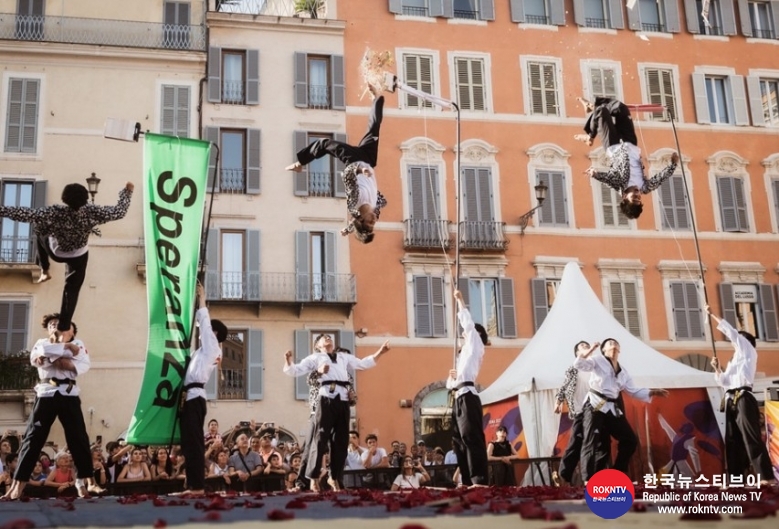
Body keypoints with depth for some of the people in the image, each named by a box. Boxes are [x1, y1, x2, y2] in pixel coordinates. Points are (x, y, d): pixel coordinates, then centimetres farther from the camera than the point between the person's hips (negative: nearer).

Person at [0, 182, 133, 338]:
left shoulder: (55, 213, -37)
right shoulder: (91, 213, -33)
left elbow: (25, 214, -38)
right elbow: (120, 211, -24)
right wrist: (127, 191, -11)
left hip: (55, 252, -1)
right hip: (78, 256, 1)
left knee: (41, 234, 30)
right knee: (72, 289, 16)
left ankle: (44, 271, 37)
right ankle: (63, 327, 16)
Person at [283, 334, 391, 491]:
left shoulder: (344, 357, 28)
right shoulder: (315, 358, 16)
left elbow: (364, 363, 34)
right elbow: (295, 371, 9)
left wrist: (380, 352, 27)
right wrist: (288, 360, -12)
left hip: (342, 400, 4)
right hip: (326, 399, -4)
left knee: (341, 440, 6)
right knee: (321, 437, -10)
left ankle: (335, 477, 17)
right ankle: (313, 477, -6)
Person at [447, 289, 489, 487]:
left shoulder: (476, 346, 9)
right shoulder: (464, 354, 29)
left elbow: (468, 322, -1)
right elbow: (450, 384, 28)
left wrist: (460, 300, 7)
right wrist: (451, 377, 6)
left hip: (467, 397, -9)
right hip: (459, 398, 9)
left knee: (472, 438, -15)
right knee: (459, 441, 5)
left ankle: (479, 480, -19)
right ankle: (467, 482, 6)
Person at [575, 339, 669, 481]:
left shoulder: (623, 372, 20)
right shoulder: (598, 360, 2)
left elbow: (634, 391, 22)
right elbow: (579, 365, -13)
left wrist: (653, 392, 12)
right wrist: (589, 351, -29)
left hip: (612, 409, 7)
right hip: (595, 406, -7)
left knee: (630, 440, 7)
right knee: (592, 443, -10)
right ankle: (588, 480, -10)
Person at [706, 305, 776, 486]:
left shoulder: (749, 352, 10)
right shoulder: (734, 361, 29)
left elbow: (731, 331, 1)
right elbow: (724, 381, 24)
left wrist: (712, 315, 3)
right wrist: (717, 369, 9)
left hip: (744, 398, -8)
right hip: (731, 400, 8)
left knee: (752, 438, -16)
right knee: (733, 440, 5)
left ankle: (767, 476, -20)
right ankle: (736, 477, 6)